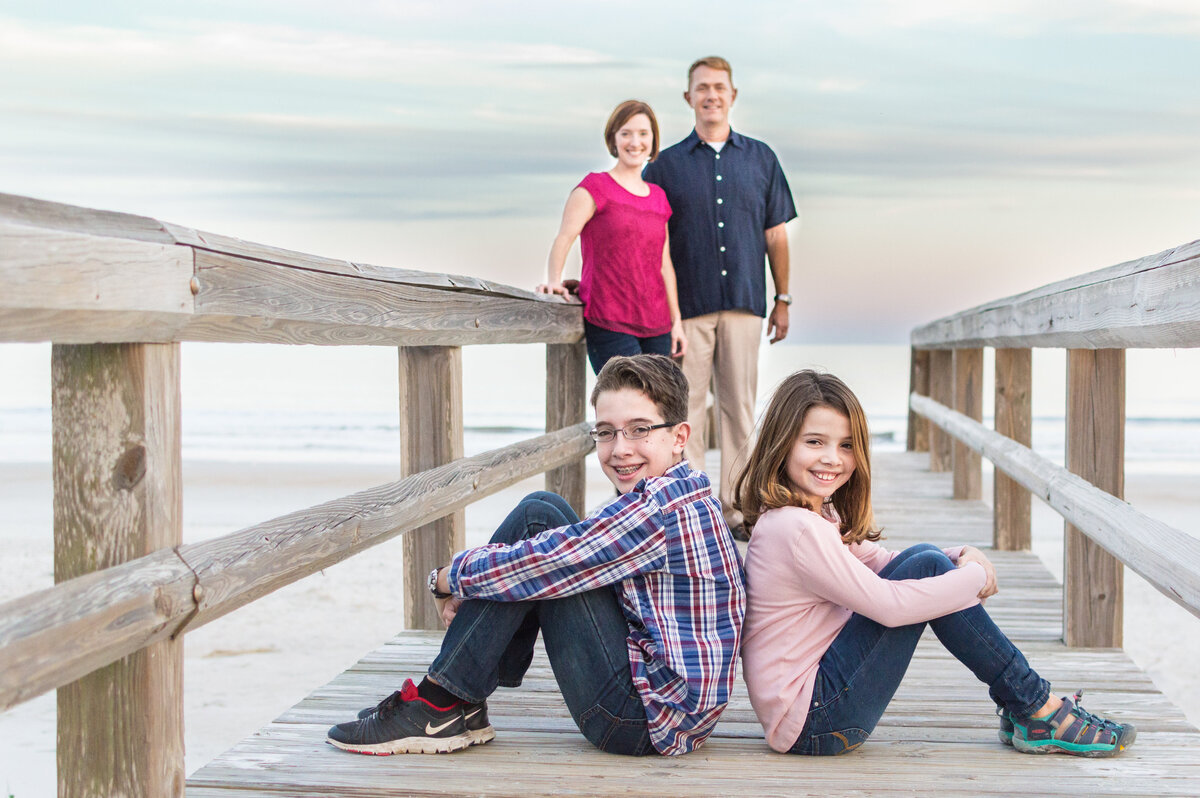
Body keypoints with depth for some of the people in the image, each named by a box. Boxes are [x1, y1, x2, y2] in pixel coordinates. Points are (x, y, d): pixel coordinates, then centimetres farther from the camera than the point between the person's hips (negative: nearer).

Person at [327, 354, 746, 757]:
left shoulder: (660, 509, -19)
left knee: (537, 519, -9)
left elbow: (534, 565, -18)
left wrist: (446, 579, 1)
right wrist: (470, 588, 6)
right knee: (543, 508, 10)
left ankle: (440, 706, -5)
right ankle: (460, 700, 12)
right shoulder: (682, 496, 12)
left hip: (652, 720, -10)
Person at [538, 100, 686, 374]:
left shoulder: (658, 196, 18)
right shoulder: (595, 188, 0)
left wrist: (676, 320, 16)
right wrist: (554, 281, -29)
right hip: (609, 324, -6)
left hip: (656, 327, 6)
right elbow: (564, 237, -11)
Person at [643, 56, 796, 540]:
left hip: (744, 302, 2)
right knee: (687, 408, -3)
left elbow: (775, 234, 14)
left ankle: (736, 507, 9)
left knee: (740, 406, 3)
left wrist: (782, 299, 11)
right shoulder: (667, 164, 7)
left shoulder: (761, 159, 12)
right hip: (687, 304, -1)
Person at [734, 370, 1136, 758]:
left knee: (927, 557, 5)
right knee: (927, 566, -12)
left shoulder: (816, 514, 12)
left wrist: (960, 557, -1)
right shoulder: (797, 529, -20)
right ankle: (1040, 713, -2)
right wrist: (976, 577, -8)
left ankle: (1019, 707, 8)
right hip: (814, 724, -10)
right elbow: (889, 605, -21)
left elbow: (881, 562, 18)